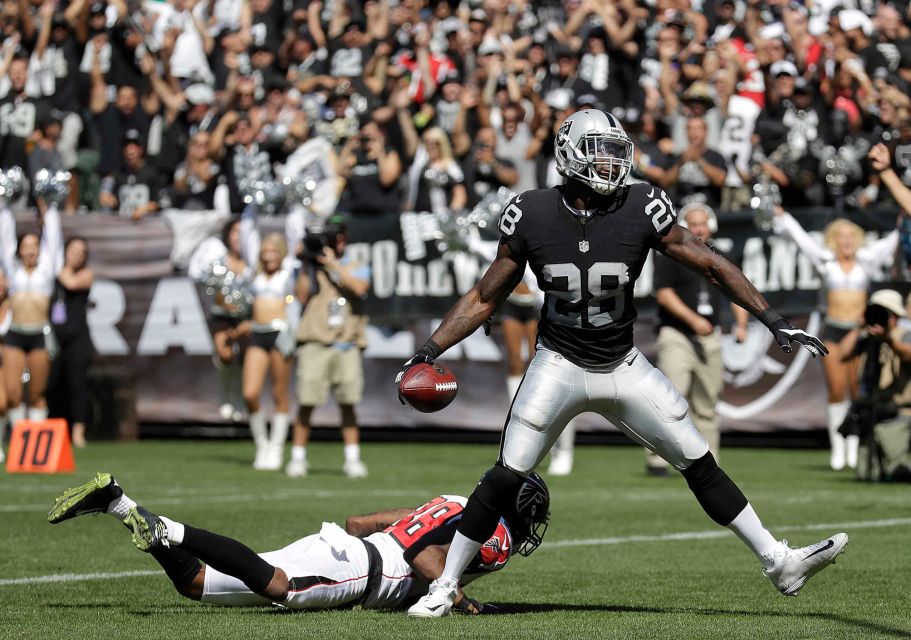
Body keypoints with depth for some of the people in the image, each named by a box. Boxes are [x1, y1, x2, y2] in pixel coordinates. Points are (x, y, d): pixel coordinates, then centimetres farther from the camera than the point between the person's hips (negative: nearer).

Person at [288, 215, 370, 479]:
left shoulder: (357, 268, 11)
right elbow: (302, 297, -5)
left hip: (348, 345, 1)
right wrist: (307, 264, -9)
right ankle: (297, 459, 1)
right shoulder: (312, 267, 9)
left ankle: (352, 460, 6)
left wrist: (333, 263, -11)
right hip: (315, 344, -1)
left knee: (348, 404, 1)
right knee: (306, 403, -4)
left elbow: (359, 288, -11)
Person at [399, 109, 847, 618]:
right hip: (559, 365, -2)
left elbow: (711, 265, -3)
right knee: (505, 479, -10)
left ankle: (779, 563, 11)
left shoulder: (641, 209, -11)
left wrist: (776, 322, -5)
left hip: (624, 366, 2)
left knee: (701, 466, 3)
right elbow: (485, 298, 0)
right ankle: (445, 586, 2)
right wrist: (429, 351, -6)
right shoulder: (532, 216, -11)